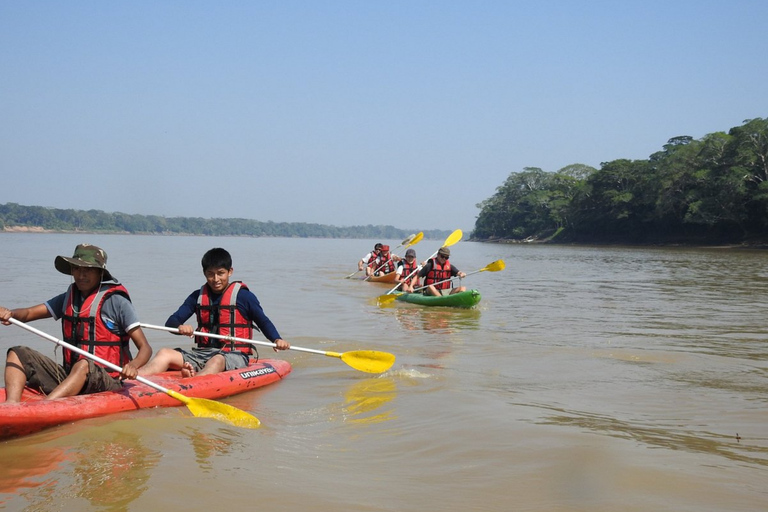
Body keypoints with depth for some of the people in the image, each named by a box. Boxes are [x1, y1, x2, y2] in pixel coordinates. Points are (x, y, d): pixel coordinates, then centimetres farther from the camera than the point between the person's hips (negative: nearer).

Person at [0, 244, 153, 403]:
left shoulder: (116, 301, -6)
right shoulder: (69, 297, 13)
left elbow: (145, 348, -9)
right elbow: (29, 313, 6)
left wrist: (133, 366, -32)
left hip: (106, 382, -6)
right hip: (68, 377, 7)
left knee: (84, 365, -38)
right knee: (17, 354, -5)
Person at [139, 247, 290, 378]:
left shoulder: (243, 296, 2)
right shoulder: (197, 296, 14)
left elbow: (263, 321, 7)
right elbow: (171, 321, 9)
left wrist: (277, 339, -13)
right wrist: (180, 327, -17)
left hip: (234, 355, -5)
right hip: (203, 352, 5)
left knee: (217, 361, -40)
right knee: (165, 354, -19)